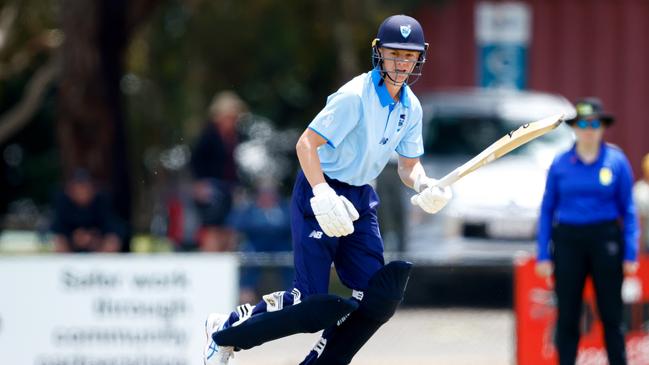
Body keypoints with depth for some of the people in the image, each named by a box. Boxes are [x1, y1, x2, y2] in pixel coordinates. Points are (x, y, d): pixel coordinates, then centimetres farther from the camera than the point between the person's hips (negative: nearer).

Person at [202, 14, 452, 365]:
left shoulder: (410, 108, 4)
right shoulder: (356, 96, -20)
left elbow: (409, 164, 12)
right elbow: (306, 143, -24)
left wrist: (424, 186, -12)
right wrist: (323, 195, -37)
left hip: (360, 200, 8)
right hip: (319, 195, -8)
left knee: (378, 296, -5)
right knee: (313, 301, -13)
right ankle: (225, 331, 7)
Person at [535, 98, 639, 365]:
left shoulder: (616, 160, 0)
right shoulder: (560, 164, 4)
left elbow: (628, 210, 2)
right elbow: (547, 210, 7)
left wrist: (630, 254, -4)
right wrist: (543, 254, 2)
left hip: (605, 241, -1)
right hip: (568, 241, 1)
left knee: (611, 314, 0)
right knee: (567, 315, 3)